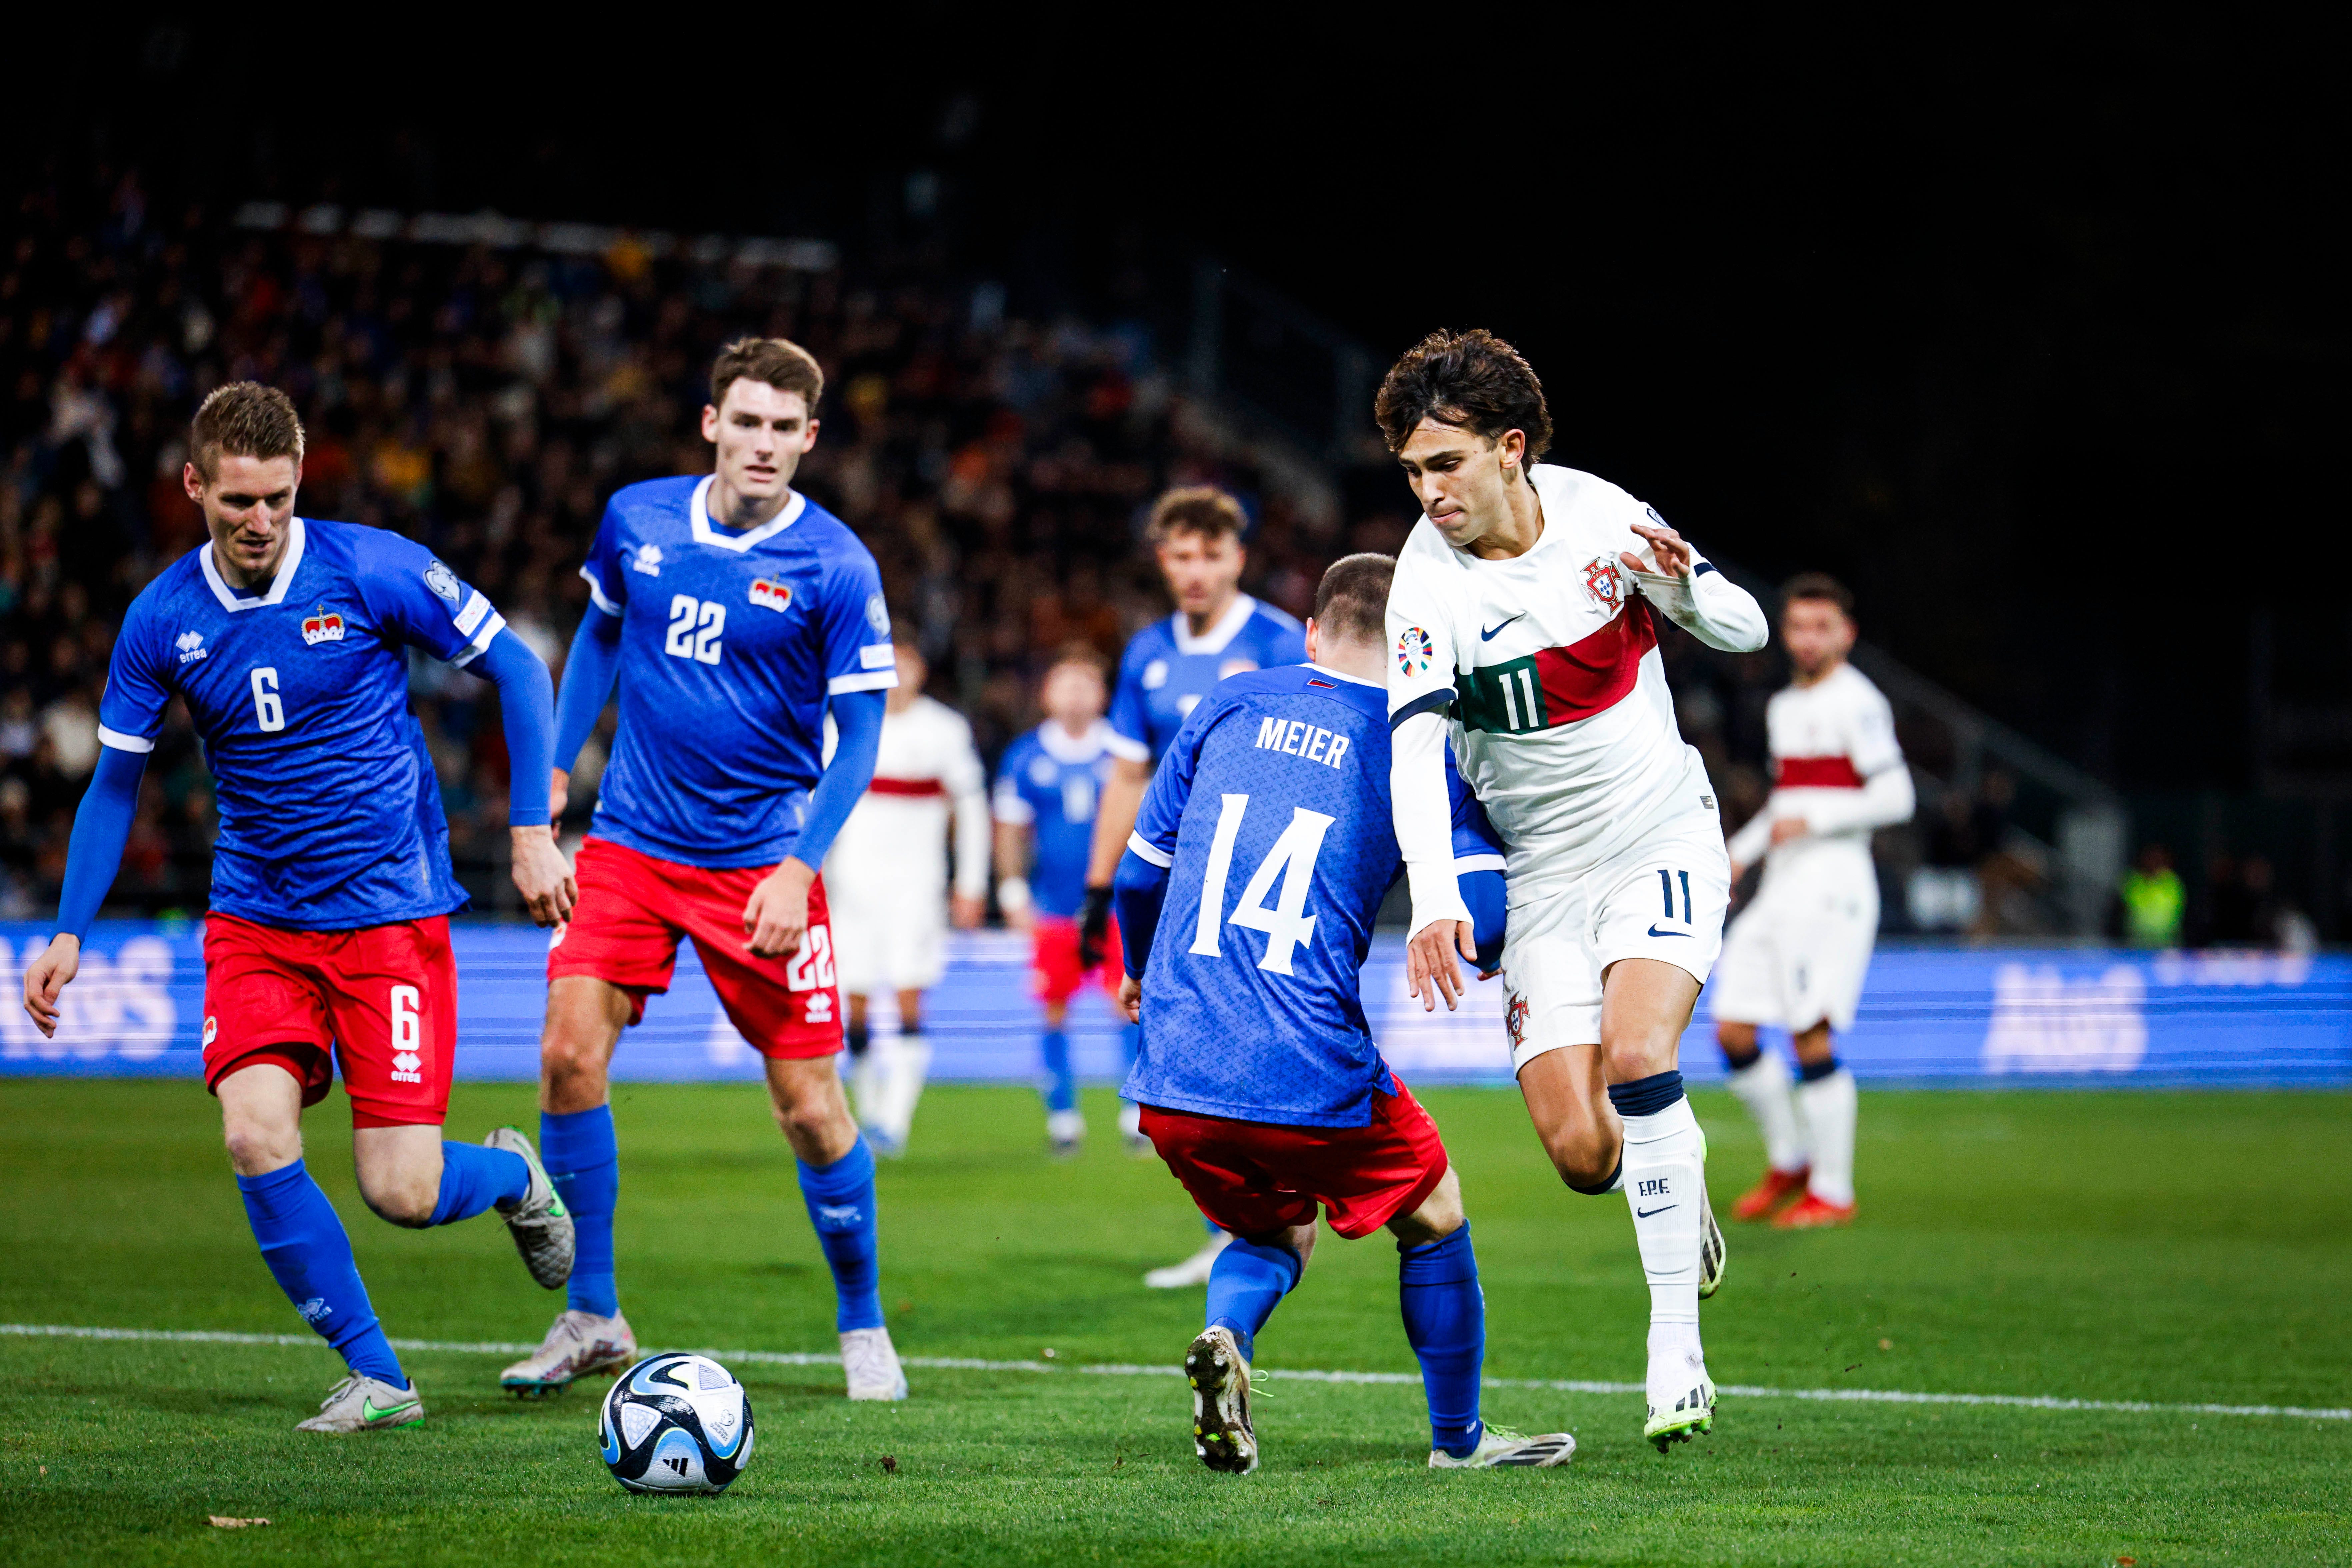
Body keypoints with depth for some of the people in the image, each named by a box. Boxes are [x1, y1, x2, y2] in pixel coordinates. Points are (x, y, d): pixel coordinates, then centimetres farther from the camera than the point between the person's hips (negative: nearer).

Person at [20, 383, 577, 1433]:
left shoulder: (370, 570, -10)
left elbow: (514, 668, 0)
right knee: (255, 1135, -19)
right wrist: (69, 934, 3)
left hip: (390, 913, -3)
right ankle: (375, 1377, -3)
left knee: (401, 1192, -9)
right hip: (254, 921, 3)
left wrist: (532, 831, -6)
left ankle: (511, 1174, 29)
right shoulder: (162, 620, -1)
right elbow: (115, 781, 10)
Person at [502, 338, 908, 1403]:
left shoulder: (835, 566, -11)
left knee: (809, 1104, -1)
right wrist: (553, 766, 13)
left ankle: (863, 1328, 20)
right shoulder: (636, 520, 0)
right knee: (570, 1054, -10)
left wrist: (800, 865, -18)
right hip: (630, 843, 3)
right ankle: (592, 1320, 4)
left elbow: (859, 733, -8)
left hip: (760, 863, -3)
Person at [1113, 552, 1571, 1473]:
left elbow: (1141, 869, 19)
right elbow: (1483, 918, -6)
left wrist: (1139, 970, 39)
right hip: (1310, 1078, -4)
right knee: (1434, 1217, 22)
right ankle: (1457, 1440, 29)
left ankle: (1225, 1333, -6)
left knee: (1272, 1237, 26)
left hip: (1171, 1082, 4)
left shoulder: (1231, 707, 12)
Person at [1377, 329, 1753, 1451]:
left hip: (1664, 841, -1)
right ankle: (1677, 1176, 30)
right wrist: (1433, 898, -41)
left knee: (1636, 1053, -26)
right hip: (1543, 872, 1)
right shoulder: (1429, 582, -14)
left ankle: (1677, 1351, -19)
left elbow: (1744, 632, 2)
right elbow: (1415, 750, -26)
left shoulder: (1600, 514, -8)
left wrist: (1685, 586, -21)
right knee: (1581, 1154, -9)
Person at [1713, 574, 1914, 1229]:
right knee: (1733, 1033, 3)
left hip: (1831, 884, -8)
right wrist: (1741, 852, 19)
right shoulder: (1782, 708, 19)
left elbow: (1895, 798, -12)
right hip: (1779, 885, 8)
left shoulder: (1857, 703, -7)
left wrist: (1813, 820, -17)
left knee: (1811, 1037, -11)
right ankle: (1788, 1162, 18)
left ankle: (1833, 1191, -3)